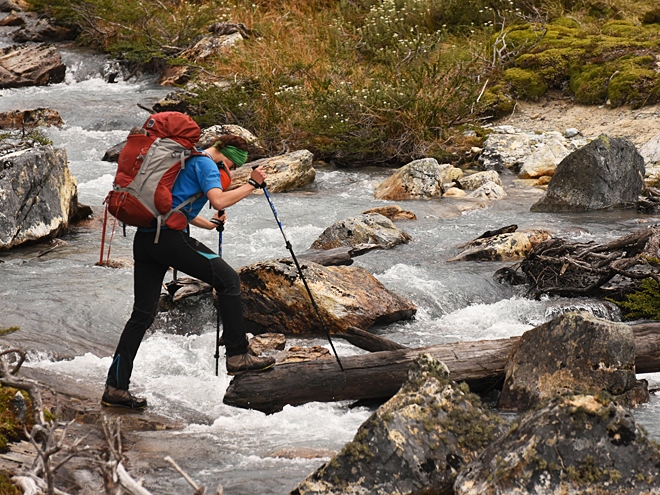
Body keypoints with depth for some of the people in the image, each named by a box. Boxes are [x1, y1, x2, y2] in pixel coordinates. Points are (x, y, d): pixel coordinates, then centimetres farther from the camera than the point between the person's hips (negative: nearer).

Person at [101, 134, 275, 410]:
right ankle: (237, 356, -4)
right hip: (171, 238, -9)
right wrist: (252, 185, -8)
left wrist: (209, 225, 45)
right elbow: (219, 200, -18)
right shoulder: (206, 164, -1)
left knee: (142, 314, 9)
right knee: (228, 279, 0)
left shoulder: (186, 160, 29)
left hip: (144, 239, 9)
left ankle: (115, 387, 6)